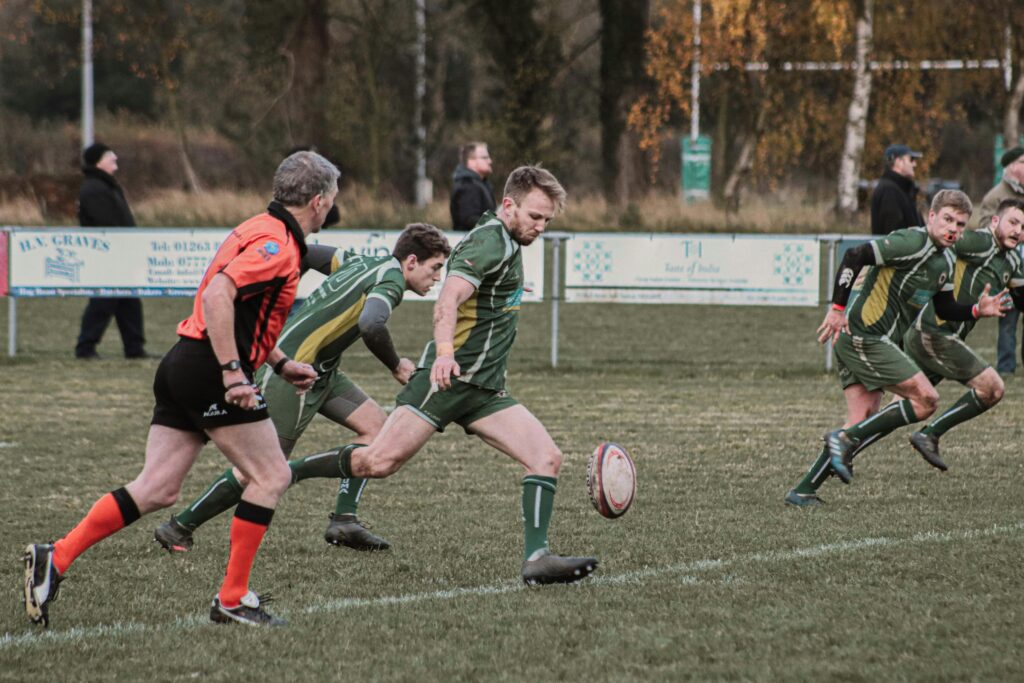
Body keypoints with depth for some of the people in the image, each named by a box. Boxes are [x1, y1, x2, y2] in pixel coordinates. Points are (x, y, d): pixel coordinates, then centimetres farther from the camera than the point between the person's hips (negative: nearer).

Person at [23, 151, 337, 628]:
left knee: (156, 490, 6)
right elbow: (217, 295, -26)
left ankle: (55, 558, 1)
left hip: (183, 368, 10)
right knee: (271, 477, 0)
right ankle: (232, 599, 2)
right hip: (209, 373, -10)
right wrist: (232, 371, -26)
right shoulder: (277, 244, -13)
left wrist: (281, 363, 27)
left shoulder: (262, 230, 19)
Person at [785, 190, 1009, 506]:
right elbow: (854, 257, -20)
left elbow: (944, 308, 26)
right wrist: (837, 309, -20)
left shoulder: (945, 262, 15)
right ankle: (846, 439, -9)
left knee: (863, 420, 4)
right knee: (926, 400, -11)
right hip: (864, 339, -10)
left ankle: (803, 491, 5)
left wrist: (977, 311, 8)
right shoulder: (913, 243, -16)